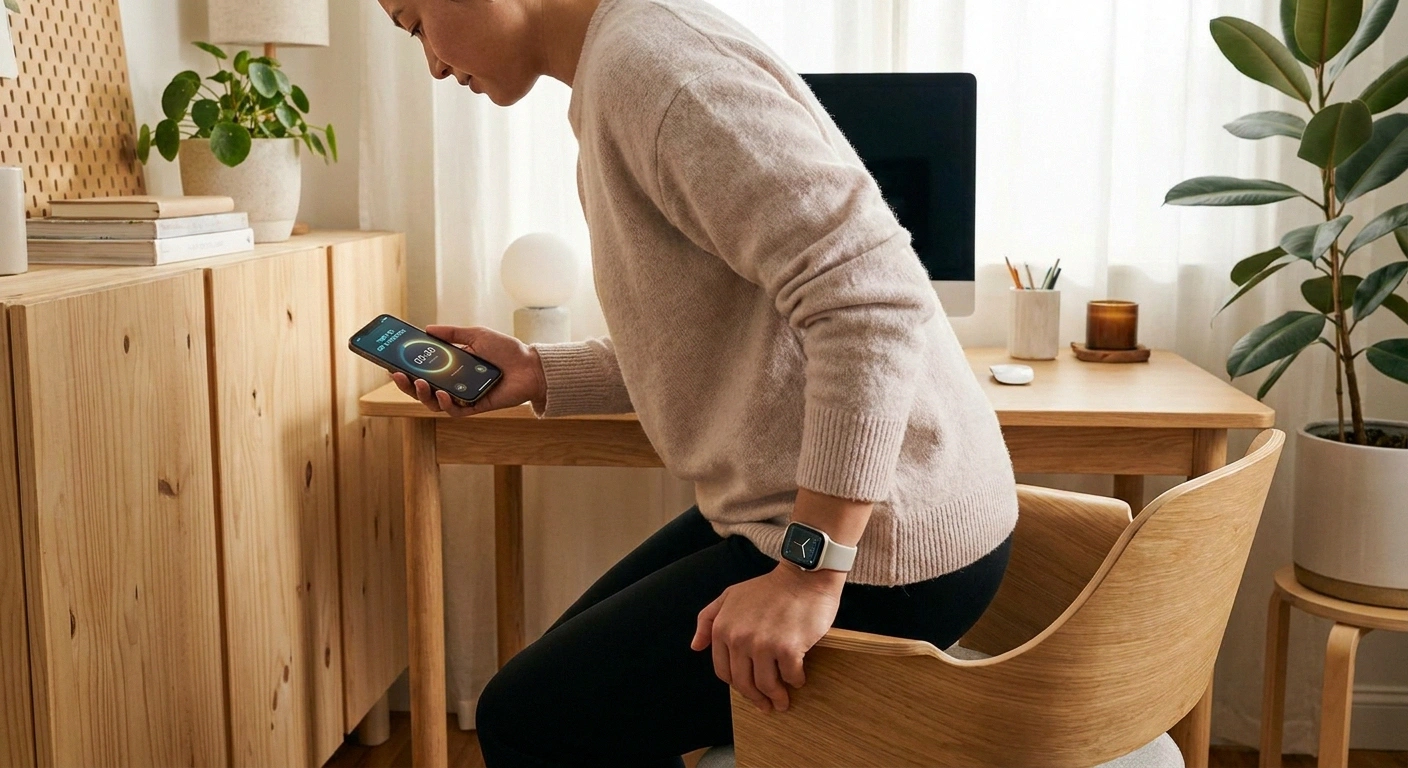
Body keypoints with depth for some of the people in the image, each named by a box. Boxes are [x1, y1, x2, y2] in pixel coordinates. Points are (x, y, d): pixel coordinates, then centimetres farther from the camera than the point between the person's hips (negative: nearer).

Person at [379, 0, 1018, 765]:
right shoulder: (616, 65, 11)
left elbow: (871, 296, -29)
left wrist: (809, 571, -28)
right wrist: (537, 374, 11)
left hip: (882, 533, -10)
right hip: (790, 507, 10)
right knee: (565, 676, 20)